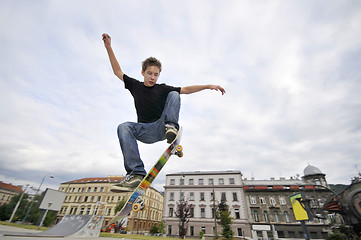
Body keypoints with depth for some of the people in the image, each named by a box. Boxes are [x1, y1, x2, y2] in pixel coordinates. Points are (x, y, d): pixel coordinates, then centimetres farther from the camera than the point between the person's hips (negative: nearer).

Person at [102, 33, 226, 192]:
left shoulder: (162, 89, 6)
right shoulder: (136, 86, 13)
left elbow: (185, 89, -2)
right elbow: (117, 71, 16)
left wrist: (208, 86, -11)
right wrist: (109, 47, 12)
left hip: (160, 128, -1)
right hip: (145, 131, 2)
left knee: (173, 94, -14)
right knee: (124, 127, -30)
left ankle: (171, 127, -37)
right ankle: (136, 174, -36)